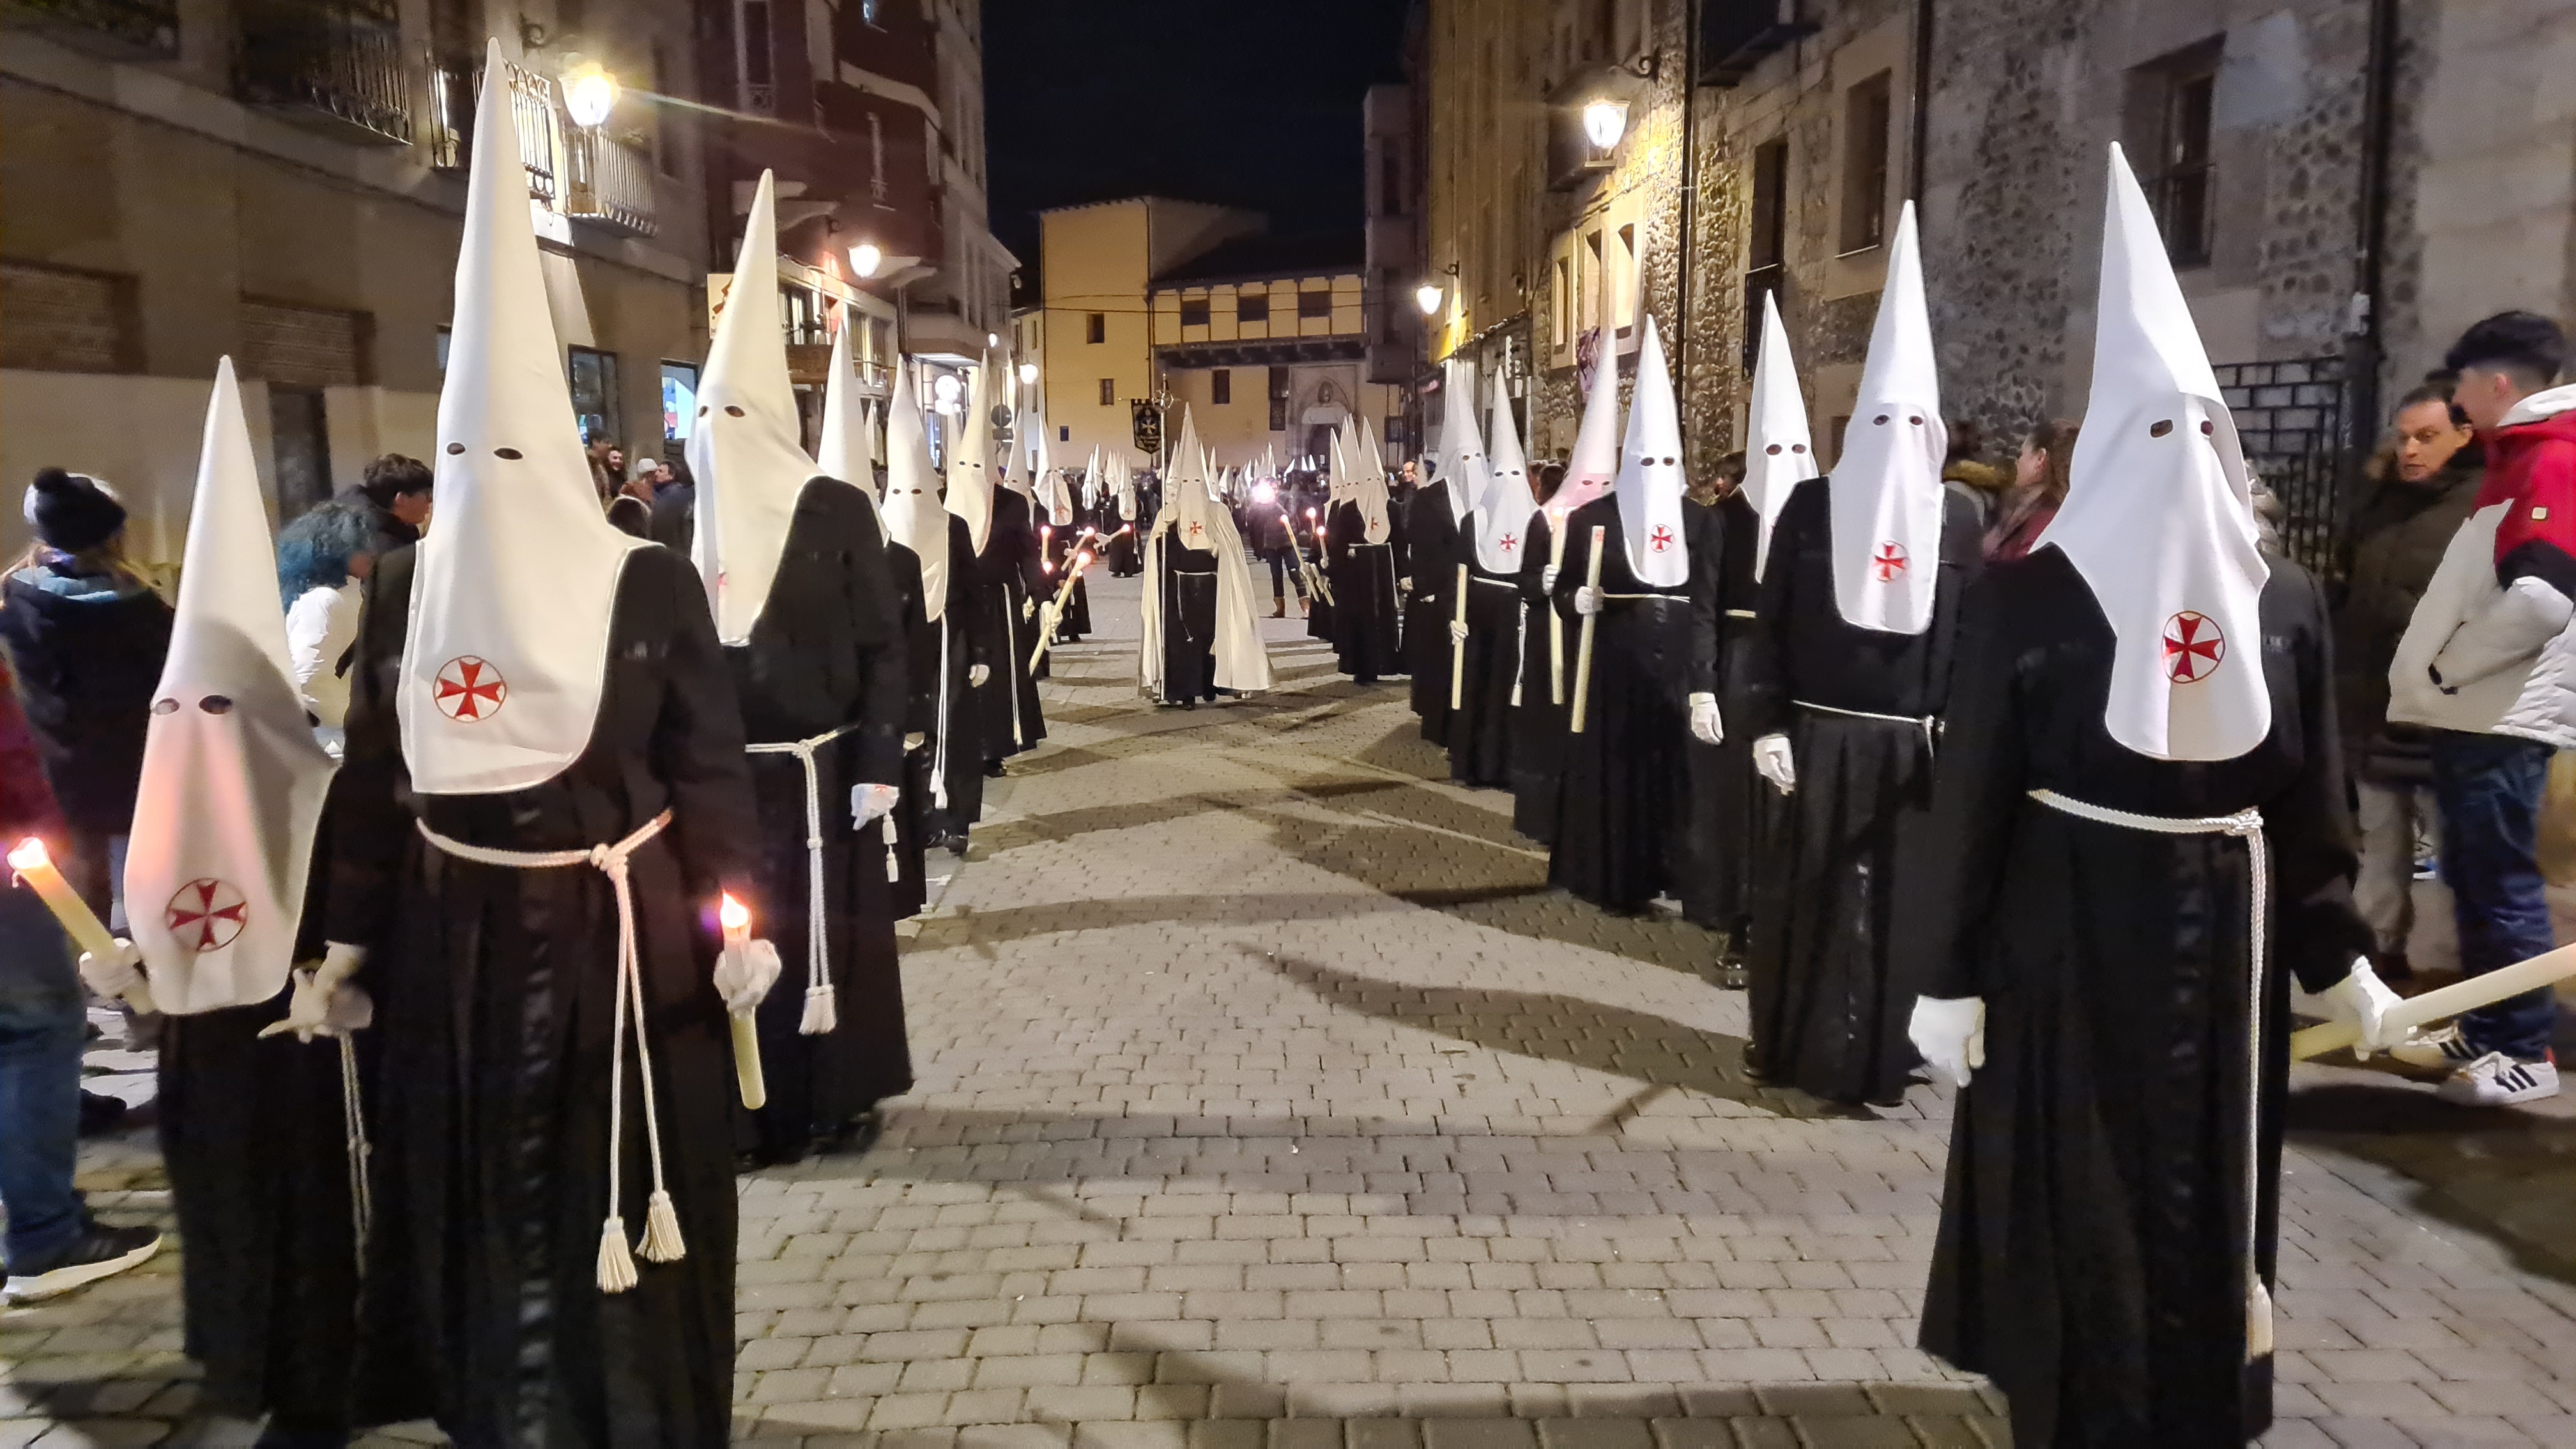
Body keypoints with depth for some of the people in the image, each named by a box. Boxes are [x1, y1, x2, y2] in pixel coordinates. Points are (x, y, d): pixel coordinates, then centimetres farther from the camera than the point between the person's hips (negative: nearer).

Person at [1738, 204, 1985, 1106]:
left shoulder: (1956, 517, 4)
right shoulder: (1810, 506, -2)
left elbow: (1971, 631, 6)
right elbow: (1771, 622, -2)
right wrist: (1766, 724, -7)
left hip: (1908, 743, 1)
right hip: (1815, 735, -1)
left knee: (1889, 899, 8)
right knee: (1803, 893, 8)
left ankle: (1876, 1054, 20)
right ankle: (1790, 1039, 22)